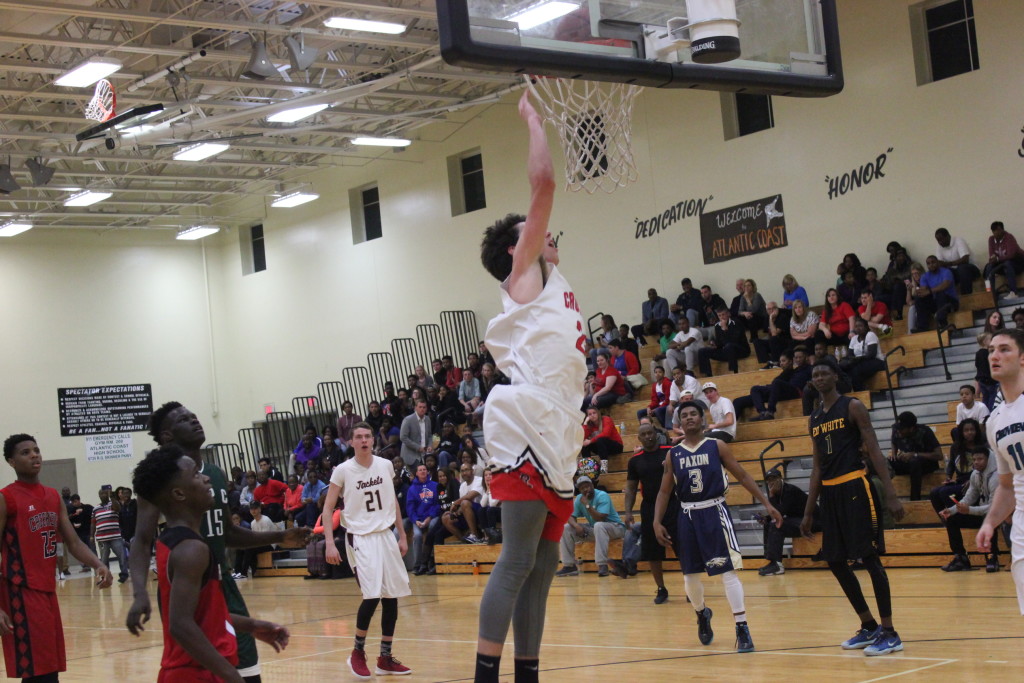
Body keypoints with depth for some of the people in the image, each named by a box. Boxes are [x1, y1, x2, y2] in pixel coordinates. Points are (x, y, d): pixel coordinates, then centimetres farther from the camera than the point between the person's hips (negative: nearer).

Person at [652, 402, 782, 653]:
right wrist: (657, 522, -2)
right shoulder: (673, 454, 6)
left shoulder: (717, 446, 0)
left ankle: (742, 628, -9)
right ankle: (702, 614, 38)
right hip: (687, 516, 3)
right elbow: (664, 491, 10)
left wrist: (767, 504, -3)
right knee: (690, 574, 10)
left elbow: (742, 476, 2)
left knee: (728, 570, -10)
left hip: (715, 512, -3)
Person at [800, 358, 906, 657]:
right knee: (835, 561, 8)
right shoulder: (814, 419, 16)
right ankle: (869, 626, 20)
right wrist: (809, 512, 16)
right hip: (830, 493, 7)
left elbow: (874, 451, -8)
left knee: (870, 558, -8)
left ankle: (889, 634, -4)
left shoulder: (852, 407, -3)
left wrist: (891, 495, -17)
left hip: (855, 488, -7)